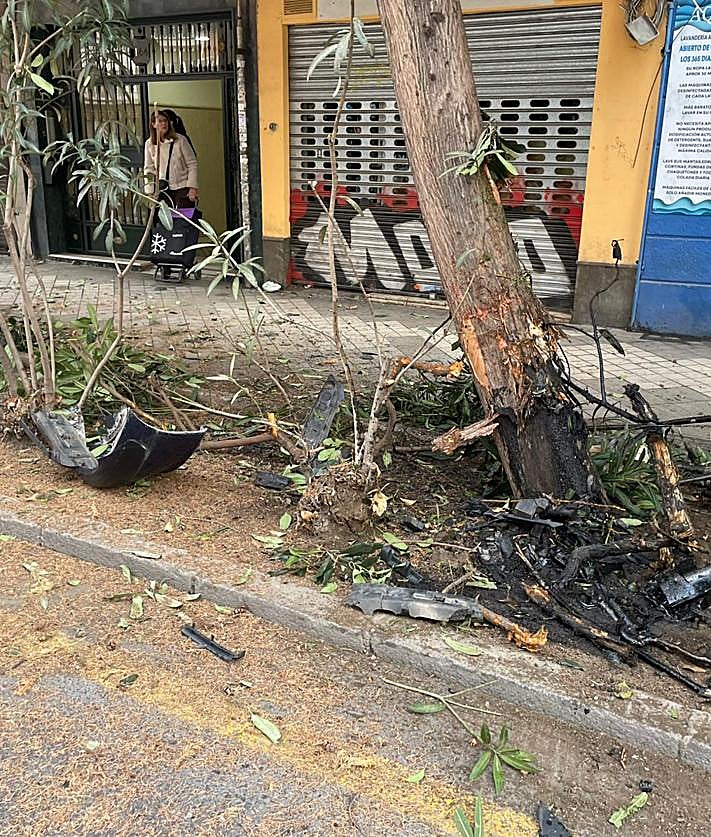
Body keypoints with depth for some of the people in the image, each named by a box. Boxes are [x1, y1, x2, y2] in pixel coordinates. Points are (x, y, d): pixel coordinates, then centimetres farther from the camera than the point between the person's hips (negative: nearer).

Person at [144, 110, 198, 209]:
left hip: (183, 188, -2)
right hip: (164, 190, 3)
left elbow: (192, 164, -2)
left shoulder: (180, 139, -3)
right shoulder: (149, 144, 5)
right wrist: (150, 192, 3)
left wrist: (192, 187, -9)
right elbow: (148, 168, 10)